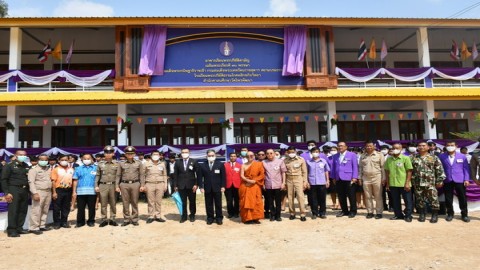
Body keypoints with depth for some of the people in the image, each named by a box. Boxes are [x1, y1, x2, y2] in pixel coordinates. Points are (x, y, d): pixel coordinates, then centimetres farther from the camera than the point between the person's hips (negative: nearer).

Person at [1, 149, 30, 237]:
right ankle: (11, 230, 3)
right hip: (14, 190, -5)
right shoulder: (9, 166, -2)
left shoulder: (27, 167, 12)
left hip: (24, 191, 5)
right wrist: (7, 193, -12)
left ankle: (19, 228, 18)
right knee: (13, 211, -4)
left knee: (23, 210, 7)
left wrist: (28, 191, 4)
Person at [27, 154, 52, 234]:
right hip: (39, 192, -6)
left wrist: (52, 191, 11)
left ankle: (42, 226, 17)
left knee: (45, 211, 9)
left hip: (48, 192, 6)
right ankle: (33, 227, -1)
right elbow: (31, 182, -11)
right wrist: (35, 193, -19)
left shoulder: (49, 169, 15)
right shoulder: (34, 169, -3)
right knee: (36, 211, -6)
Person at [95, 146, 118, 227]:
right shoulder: (100, 163, 6)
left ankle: (112, 219, 15)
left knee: (113, 204, 6)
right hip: (103, 186, 0)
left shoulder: (116, 163, 5)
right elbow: (97, 175, 7)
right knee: (103, 204, 4)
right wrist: (96, 186, -1)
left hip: (113, 185, 0)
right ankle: (103, 219, 14)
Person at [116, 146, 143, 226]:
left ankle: (134, 219, 14)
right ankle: (126, 219, 14)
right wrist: (117, 186, 2)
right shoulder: (121, 164, 9)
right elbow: (118, 175, 10)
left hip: (135, 184, -1)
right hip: (124, 184, 1)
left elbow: (141, 175, 6)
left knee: (134, 203, 5)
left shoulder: (139, 163, 7)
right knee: (125, 203, 5)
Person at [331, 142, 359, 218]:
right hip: (338, 179, 4)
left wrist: (354, 177, -10)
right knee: (341, 196, 7)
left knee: (351, 196, 1)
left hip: (349, 179, -4)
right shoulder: (335, 156, 15)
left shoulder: (352, 155, 2)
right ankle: (344, 211, 19)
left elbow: (355, 167, -2)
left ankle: (353, 211, 13)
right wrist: (334, 177, 7)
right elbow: (333, 167, 14)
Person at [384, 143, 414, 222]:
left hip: (404, 184, -3)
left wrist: (407, 183, -12)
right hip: (393, 184, 4)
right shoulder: (389, 159, 6)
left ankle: (408, 216, 17)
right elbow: (387, 171, 10)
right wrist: (388, 183, 7)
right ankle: (398, 215, 25)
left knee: (408, 201, 5)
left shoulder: (405, 158, -4)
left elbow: (409, 171, -6)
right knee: (395, 201, 12)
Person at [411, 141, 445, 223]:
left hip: (430, 183, -2)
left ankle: (435, 215, 12)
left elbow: (439, 170, 0)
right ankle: (422, 215, 19)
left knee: (433, 199, 0)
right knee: (420, 200, 8)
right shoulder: (414, 158, 8)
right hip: (417, 183, 2)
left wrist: (440, 180, -5)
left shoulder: (434, 157, 2)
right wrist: (411, 181, 7)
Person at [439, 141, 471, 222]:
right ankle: (450, 214, 20)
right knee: (448, 199, 7)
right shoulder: (442, 157, 2)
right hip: (447, 181, 0)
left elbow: (466, 168, 3)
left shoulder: (462, 156, 3)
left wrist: (466, 179, -4)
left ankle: (464, 214, 19)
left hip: (460, 180, 0)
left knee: (462, 198, 6)